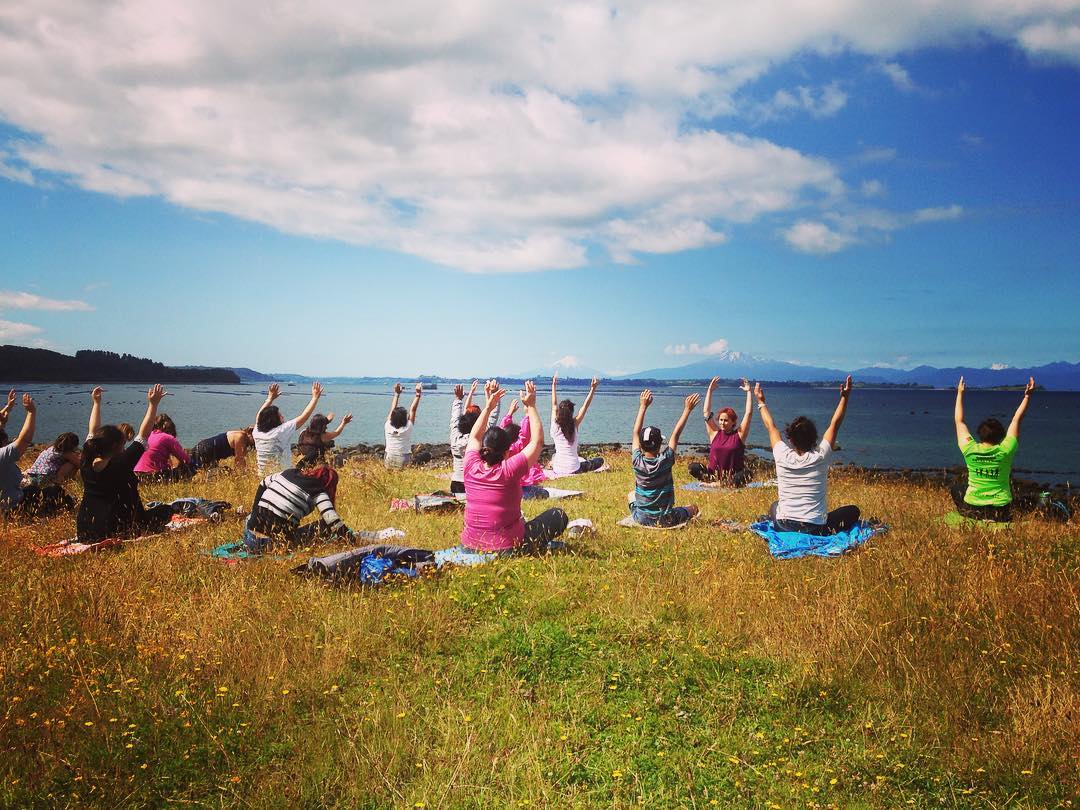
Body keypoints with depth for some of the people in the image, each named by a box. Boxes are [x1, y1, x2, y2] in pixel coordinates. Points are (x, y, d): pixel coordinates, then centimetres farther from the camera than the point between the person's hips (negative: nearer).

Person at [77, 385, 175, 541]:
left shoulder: (87, 462, -2)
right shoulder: (121, 464, -18)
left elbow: (93, 432, 14)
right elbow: (143, 435, -12)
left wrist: (96, 403, 24)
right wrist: (153, 405, -9)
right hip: (116, 531, -7)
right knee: (166, 510, 8)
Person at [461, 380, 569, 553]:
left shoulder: (471, 468, -7)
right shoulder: (509, 470, -19)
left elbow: (474, 437, 14)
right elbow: (537, 441, -8)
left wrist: (488, 406, 15)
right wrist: (531, 406, -2)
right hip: (507, 548, -6)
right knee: (559, 516, 7)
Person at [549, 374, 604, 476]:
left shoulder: (555, 425, -8)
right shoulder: (574, 425, -13)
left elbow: (554, 405, 6)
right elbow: (585, 406, -5)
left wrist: (554, 385, 14)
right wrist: (593, 389, -4)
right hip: (573, 470, -3)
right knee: (600, 460, 16)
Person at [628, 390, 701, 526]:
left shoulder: (637, 462, -14)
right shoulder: (665, 460, -19)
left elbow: (636, 433, -2)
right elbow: (676, 434, -8)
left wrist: (643, 406, 4)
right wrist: (687, 409, -1)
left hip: (641, 519, 1)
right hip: (666, 520, -1)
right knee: (693, 507, 26)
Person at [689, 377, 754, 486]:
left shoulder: (739, 434, 2)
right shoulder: (715, 433, 7)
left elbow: (748, 412, -4)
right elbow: (706, 411, 5)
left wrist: (748, 392, -3)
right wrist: (710, 390, 6)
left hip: (733, 476, -1)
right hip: (714, 474, 1)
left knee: (745, 475, -36)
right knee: (693, 467, -23)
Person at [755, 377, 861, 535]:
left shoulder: (783, 457, -8)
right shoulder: (820, 457, -11)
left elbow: (771, 427, 8)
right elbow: (835, 424, 0)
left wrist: (761, 402, 22)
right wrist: (845, 397, 8)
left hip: (783, 527, 2)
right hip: (815, 529, -2)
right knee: (853, 511, 18)